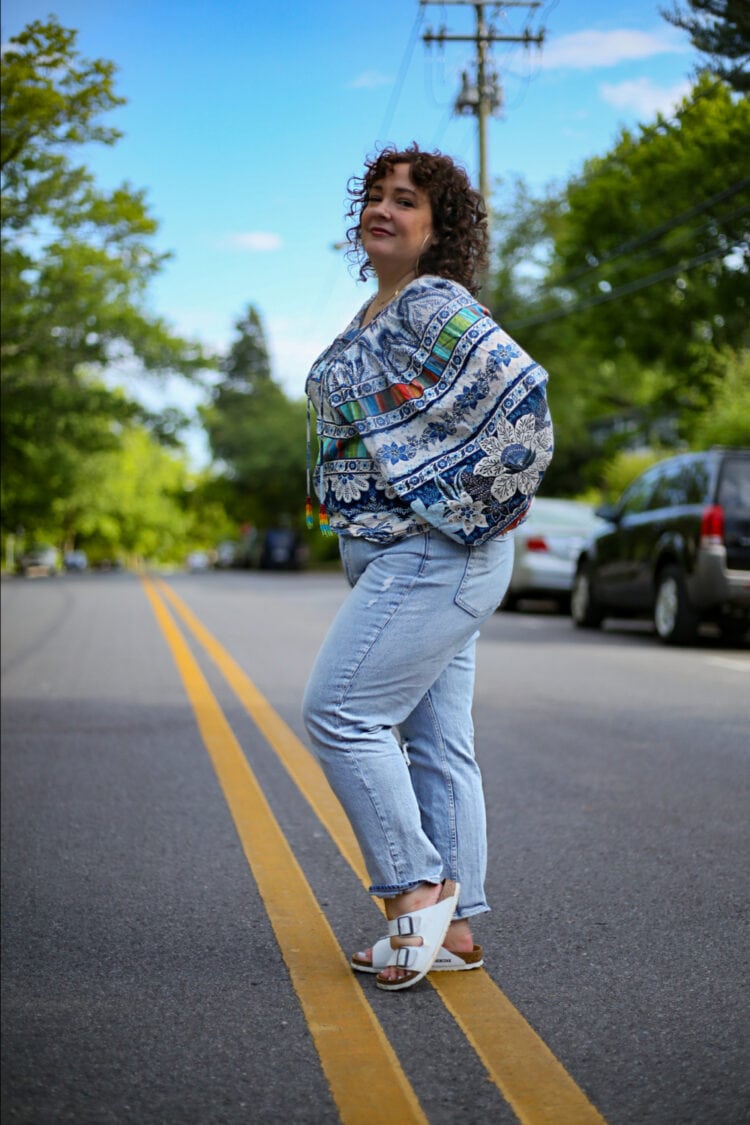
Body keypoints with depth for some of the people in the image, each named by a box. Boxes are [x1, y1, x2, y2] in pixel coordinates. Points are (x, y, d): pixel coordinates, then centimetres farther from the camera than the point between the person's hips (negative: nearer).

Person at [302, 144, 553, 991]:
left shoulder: (434, 307, -12)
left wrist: (470, 507, -17)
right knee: (434, 738, 9)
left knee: (341, 712, -11)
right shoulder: (378, 314, 18)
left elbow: (521, 392, -24)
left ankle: (416, 892, -2)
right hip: (409, 560, 10)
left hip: (433, 553, -10)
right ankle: (454, 928, 14)